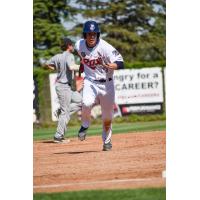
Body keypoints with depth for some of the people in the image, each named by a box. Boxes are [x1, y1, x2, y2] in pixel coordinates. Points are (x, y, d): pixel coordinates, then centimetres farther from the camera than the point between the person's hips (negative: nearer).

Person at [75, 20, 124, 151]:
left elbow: (121, 63, -27)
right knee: (87, 103, -28)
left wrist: (112, 66, -46)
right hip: (90, 82, 1)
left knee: (107, 116, 9)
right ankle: (85, 125, 3)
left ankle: (107, 140, 34)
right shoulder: (79, 45, -6)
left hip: (106, 83, -1)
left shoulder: (105, 47, -20)